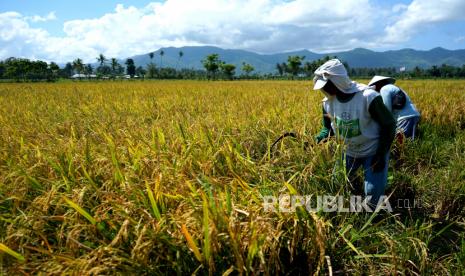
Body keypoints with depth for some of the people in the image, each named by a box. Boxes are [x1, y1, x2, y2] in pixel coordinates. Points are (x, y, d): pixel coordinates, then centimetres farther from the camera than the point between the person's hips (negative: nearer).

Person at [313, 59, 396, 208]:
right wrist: (315, 140, -17)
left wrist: (381, 155, -20)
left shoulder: (368, 97, -30)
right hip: (349, 152, 5)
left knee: (372, 195, -7)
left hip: (373, 152, -5)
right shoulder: (328, 102, -14)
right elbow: (328, 128, 2)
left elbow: (389, 125, -19)